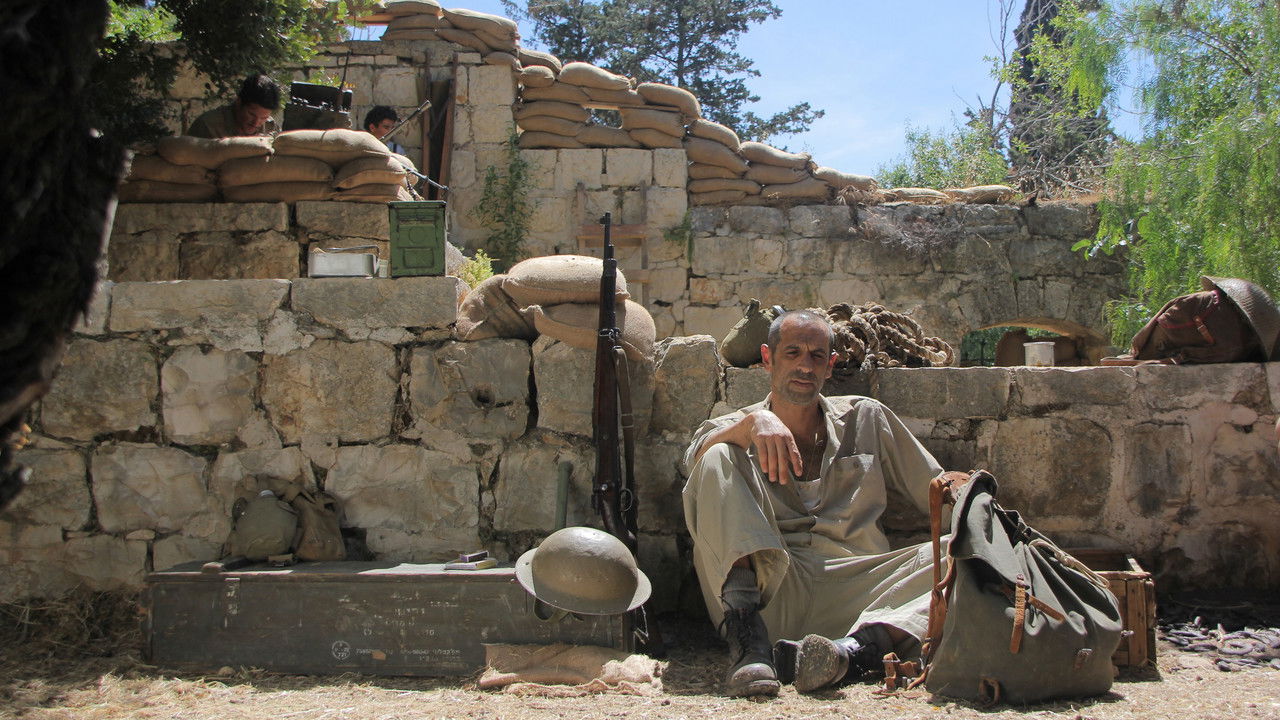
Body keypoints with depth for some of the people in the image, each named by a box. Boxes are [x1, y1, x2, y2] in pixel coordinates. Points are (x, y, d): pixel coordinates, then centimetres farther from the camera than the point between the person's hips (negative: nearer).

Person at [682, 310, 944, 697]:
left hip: (852, 589, 2)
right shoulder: (734, 429, 18)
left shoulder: (865, 418, 22)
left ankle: (852, 649, -45)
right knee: (717, 460, -19)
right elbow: (697, 455, -8)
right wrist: (753, 422, -26)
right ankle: (747, 635, -35)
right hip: (770, 598, -1)